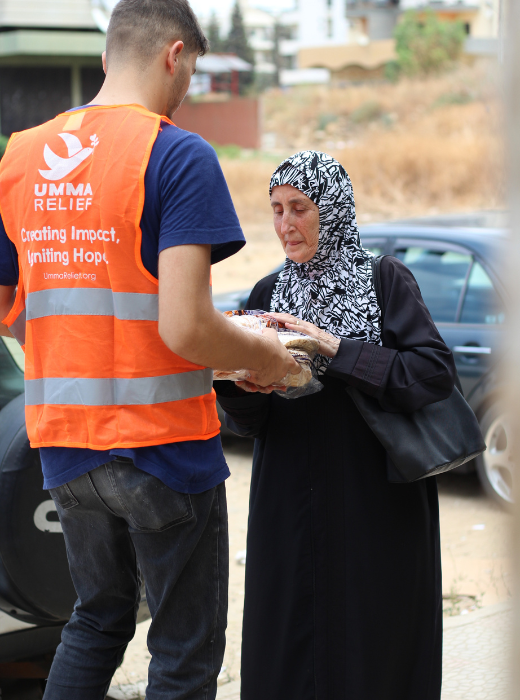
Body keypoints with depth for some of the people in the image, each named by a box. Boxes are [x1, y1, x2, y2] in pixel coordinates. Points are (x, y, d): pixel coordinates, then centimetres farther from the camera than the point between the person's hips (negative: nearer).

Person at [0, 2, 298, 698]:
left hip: (63, 443, 6)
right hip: (164, 443, -6)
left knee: (97, 620, 25)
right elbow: (185, 329, -23)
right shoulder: (178, 156, -14)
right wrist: (265, 358, -4)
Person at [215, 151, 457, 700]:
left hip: (374, 507, -3)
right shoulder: (268, 294, 10)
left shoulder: (383, 279, 0)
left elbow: (436, 373, -14)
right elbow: (250, 423, 6)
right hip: (289, 508, 4)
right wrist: (244, 386, -17)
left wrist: (333, 347, -18)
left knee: (369, 650, 0)